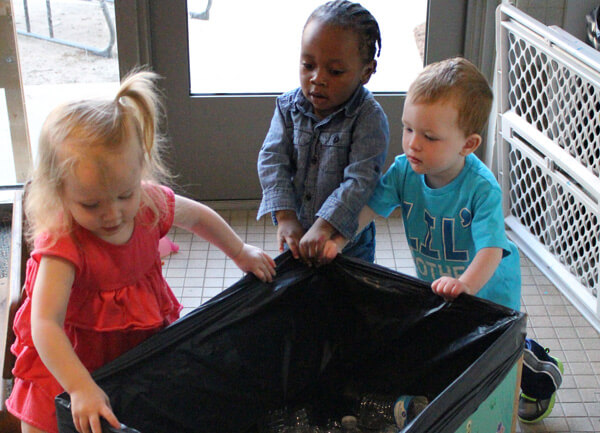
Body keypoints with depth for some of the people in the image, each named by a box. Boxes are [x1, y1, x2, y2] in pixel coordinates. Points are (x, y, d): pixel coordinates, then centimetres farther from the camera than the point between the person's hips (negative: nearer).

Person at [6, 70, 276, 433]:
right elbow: (45, 325, -40)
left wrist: (241, 253, 15)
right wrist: (82, 389, -50)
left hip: (144, 334, 4)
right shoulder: (61, 243, -33)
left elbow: (199, 216, 7)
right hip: (70, 357, -3)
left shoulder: (151, 204, -17)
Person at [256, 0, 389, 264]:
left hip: (348, 241, -3)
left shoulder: (369, 117, -18)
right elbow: (272, 160, -11)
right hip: (297, 235, 4)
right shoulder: (288, 107, -5)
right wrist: (285, 218, -23)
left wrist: (324, 226, -35)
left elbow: (360, 180, -25)